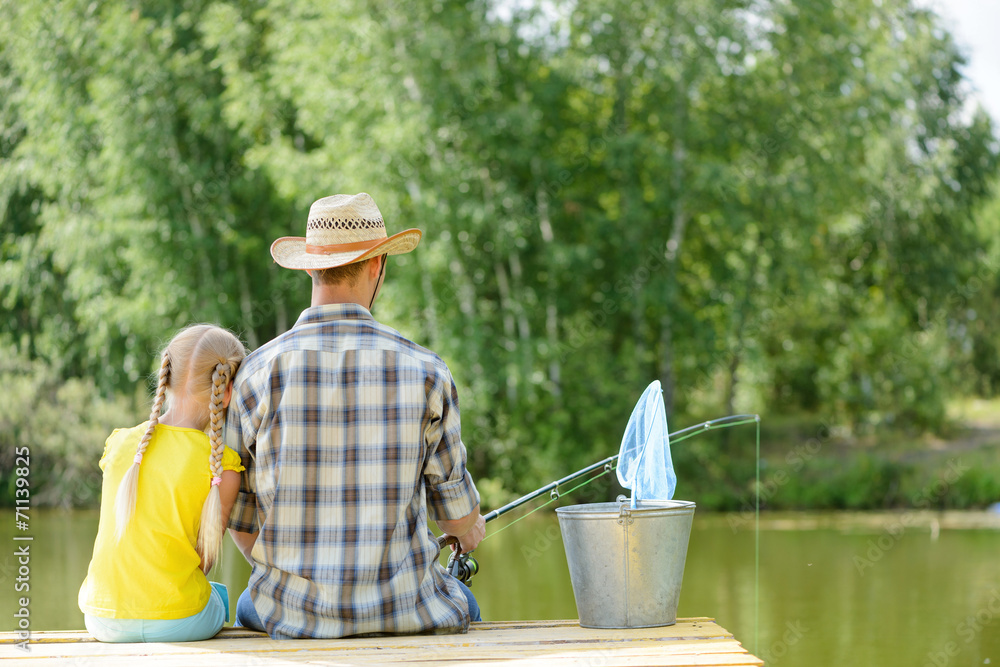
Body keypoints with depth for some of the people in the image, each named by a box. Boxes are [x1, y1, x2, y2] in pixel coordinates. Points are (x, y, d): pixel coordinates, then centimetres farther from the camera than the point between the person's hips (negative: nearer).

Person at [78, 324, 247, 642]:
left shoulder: (120, 443, 0)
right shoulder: (221, 464, -12)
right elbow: (204, 558, -5)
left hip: (104, 622, 3)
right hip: (175, 623, -3)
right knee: (220, 596, 33)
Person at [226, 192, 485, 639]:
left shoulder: (258, 373, -8)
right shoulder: (424, 371, -9)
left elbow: (239, 518, 0)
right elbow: (455, 507, 2)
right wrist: (470, 531, 28)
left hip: (294, 616, 1)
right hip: (403, 610, 0)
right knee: (461, 604, 35)